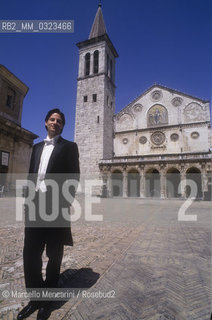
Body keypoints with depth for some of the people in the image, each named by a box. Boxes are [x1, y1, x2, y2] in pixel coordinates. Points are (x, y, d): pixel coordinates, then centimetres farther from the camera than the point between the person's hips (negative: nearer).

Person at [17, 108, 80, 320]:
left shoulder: (69, 147, 2)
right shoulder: (37, 147, 18)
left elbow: (74, 177, -6)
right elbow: (31, 175, 16)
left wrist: (65, 204, -15)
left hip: (55, 206, -5)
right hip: (35, 206, 5)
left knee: (54, 255, 9)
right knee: (30, 253, 9)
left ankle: (47, 301, 28)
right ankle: (35, 298, 29)